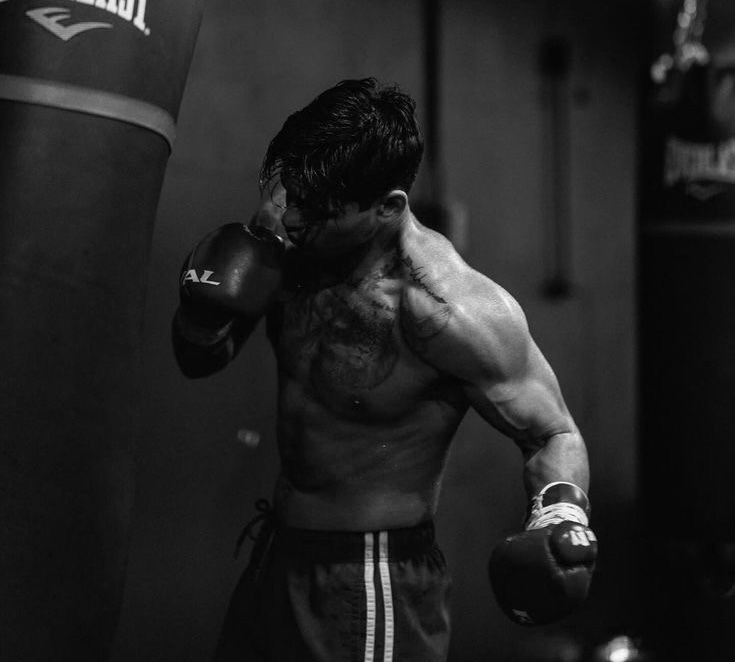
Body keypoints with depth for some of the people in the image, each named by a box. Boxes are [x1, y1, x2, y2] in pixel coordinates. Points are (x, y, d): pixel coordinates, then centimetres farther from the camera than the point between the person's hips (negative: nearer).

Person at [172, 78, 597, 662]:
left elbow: (554, 437, -12)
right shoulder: (294, 247, -7)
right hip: (277, 559, 7)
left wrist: (563, 513, -32)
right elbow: (198, 359, 7)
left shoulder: (451, 311, -25)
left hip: (377, 591, -7)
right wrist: (206, 311, -15)